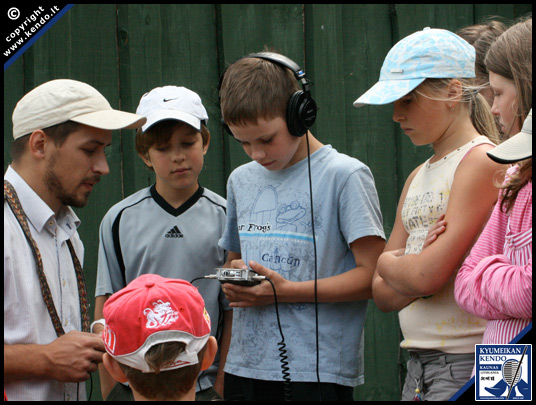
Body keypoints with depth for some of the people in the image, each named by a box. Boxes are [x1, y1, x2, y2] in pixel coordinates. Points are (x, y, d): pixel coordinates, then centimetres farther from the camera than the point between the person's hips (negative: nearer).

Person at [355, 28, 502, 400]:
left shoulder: (483, 161, -9)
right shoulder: (418, 179, 16)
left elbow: (429, 274, -18)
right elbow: (384, 295, 12)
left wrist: (388, 263, 2)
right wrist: (414, 267, -8)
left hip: (466, 364, -8)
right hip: (419, 367, 8)